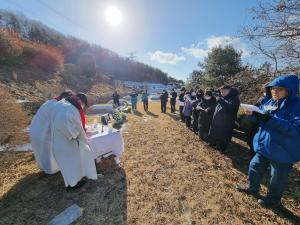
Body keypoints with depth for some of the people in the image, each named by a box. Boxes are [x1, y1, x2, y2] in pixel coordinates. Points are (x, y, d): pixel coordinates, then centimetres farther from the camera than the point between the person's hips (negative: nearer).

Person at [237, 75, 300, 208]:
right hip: (264, 146, 6)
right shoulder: (268, 102, 1)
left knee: (278, 178, 16)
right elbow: (261, 119, 11)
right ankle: (253, 189, 45)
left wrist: (270, 119, -36)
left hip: (283, 152, -6)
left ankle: (273, 200, 41)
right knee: (254, 167, 20)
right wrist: (253, 114, -11)